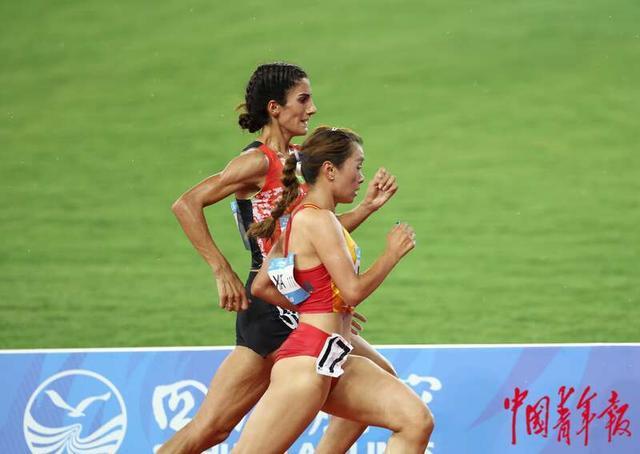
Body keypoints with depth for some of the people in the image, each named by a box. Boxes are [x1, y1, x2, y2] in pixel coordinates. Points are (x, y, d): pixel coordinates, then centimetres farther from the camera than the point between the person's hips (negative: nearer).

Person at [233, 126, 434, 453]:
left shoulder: (301, 218, 17)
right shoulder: (319, 219, -11)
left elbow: (260, 287, 22)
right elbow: (353, 290, -15)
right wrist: (393, 252, -1)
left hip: (333, 363, 10)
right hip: (308, 357, -10)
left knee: (417, 421, 0)